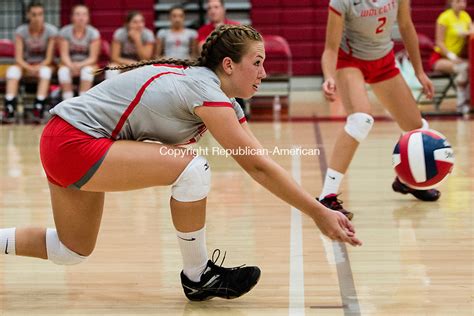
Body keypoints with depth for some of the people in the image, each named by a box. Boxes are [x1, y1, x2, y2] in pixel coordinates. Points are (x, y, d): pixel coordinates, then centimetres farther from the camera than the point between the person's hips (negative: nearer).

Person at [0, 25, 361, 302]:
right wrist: (318, 213, -18)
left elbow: (259, 166, 5)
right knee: (192, 169, -20)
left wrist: (322, 209, 1)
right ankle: (198, 276, -3)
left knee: (72, 252, 22)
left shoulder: (223, 102, 8)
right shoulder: (207, 91, -19)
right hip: (74, 142, -10)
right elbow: (259, 167, -21)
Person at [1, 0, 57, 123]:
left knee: (45, 71, -36)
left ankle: (38, 108, -46)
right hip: (26, 65, 1)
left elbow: (49, 59, -10)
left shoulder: (51, 31, -11)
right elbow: (18, 59, -12)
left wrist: (38, 67, -26)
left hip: (43, 65, -1)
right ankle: (9, 109, -42)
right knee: (13, 70, -31)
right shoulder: (21, 31, -8)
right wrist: (30, 68, -29)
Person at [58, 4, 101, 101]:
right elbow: (64, 55, -9)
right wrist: (71, 66, -29)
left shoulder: (93, 33, -9)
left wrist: (80, 65, -28)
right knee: (63, 70, -32)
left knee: (87, 70, -35)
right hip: (70, 64, 1)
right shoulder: (64, 32, -6)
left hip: (87, 64, -1)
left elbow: (93, 58, -11)